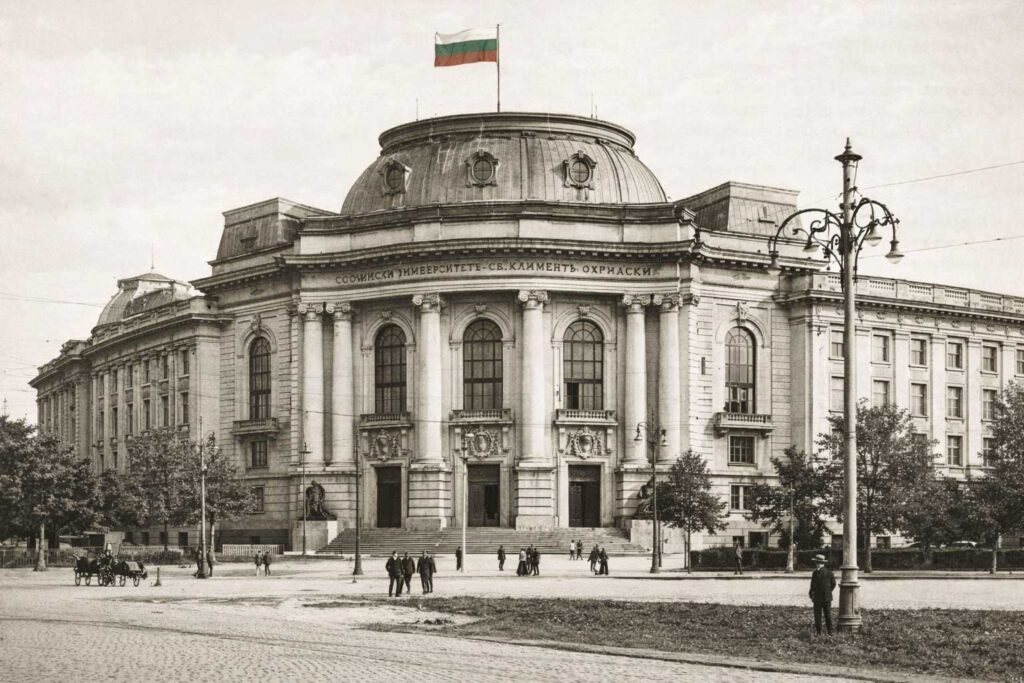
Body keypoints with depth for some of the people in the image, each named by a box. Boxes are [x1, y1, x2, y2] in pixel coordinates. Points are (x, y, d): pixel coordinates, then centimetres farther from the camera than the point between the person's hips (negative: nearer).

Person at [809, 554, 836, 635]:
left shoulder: (816, 572, -15)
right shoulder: (829, 572, 3)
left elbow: (813, 586, -15)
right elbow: (833, 583, 7)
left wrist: (810, 594, 1)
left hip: (818, 598, -5)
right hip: (827, 598, 5)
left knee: (818, 616, 1)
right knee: (828, 615, 11)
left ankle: (818, 632, 1)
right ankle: (830, 632, 12)